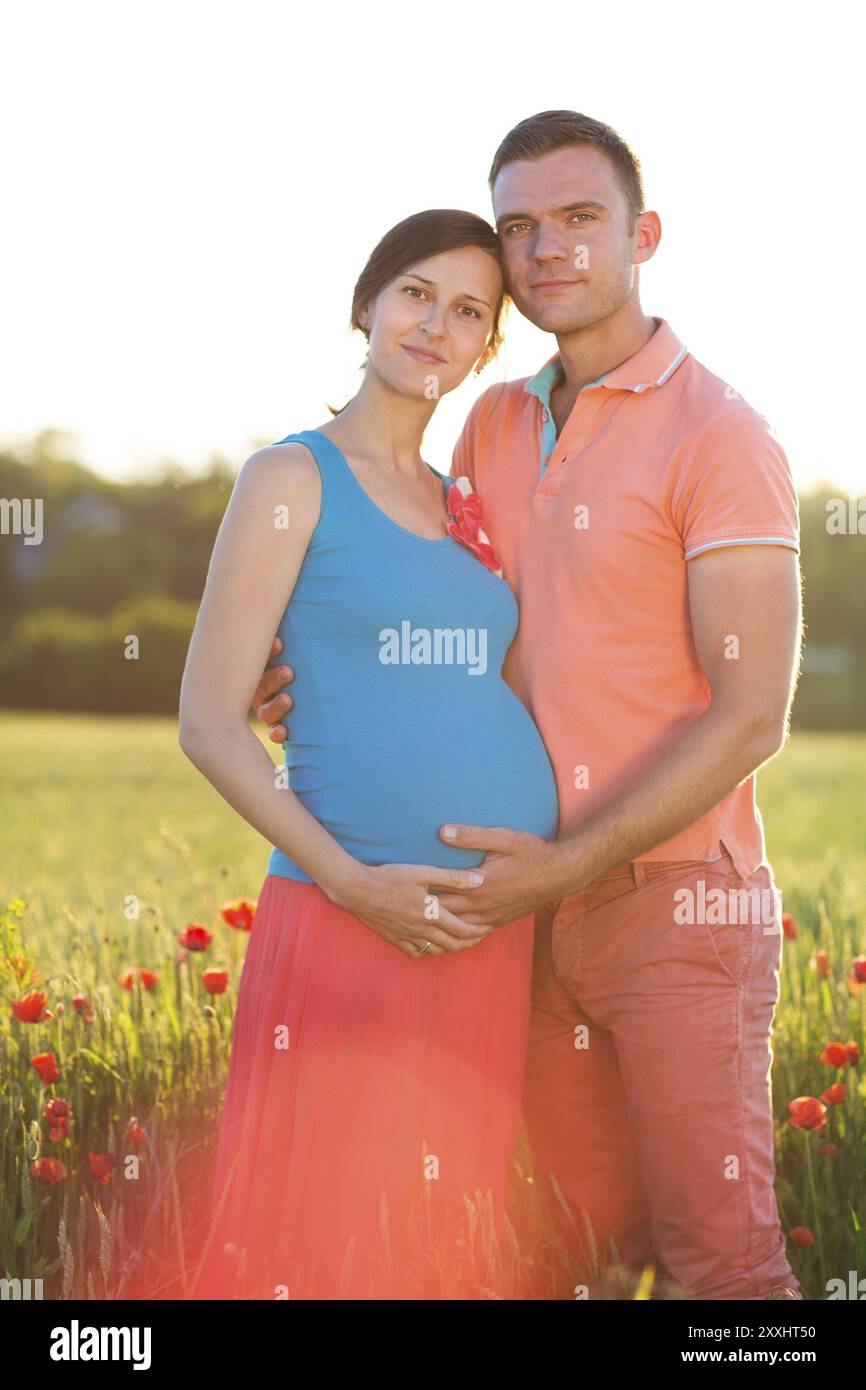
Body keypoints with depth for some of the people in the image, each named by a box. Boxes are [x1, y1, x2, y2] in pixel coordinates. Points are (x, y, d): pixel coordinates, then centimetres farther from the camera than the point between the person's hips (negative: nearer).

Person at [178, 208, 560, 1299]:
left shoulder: (458, 504, 16)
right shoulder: (291, 477, -2)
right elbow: (208, 723, -7)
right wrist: (352, 883, -17)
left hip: (494, 941, 6)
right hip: (347, 925, -6)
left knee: (443, 1244, 10)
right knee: (325, 1236, -3)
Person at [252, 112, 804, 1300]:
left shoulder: (720, 436, -11)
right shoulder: (499, 425, 12)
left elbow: (752, 715, -16)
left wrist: (568, 864, -21)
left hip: (680, 904, -7)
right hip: (550, 909, 7)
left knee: (717, 1253, -6)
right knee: (581, 1244, 10)